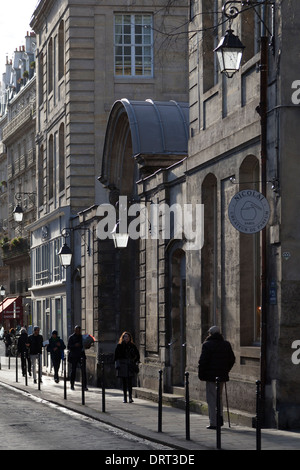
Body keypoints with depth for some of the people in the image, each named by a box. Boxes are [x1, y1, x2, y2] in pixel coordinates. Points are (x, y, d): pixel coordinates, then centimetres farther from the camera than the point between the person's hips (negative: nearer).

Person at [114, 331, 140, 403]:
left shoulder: (132, 346, 5)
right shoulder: (119, 346, 3)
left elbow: (137, 355, 16)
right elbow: (116, 356, 3)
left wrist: (135, 362, 7)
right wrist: (117, 365, -5)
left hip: (130, 366, -1)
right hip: (122, 365, 1)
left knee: (129, 381, -10)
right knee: (124, 382, 4)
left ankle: (130, 397, -12)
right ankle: (125, 398, 9)